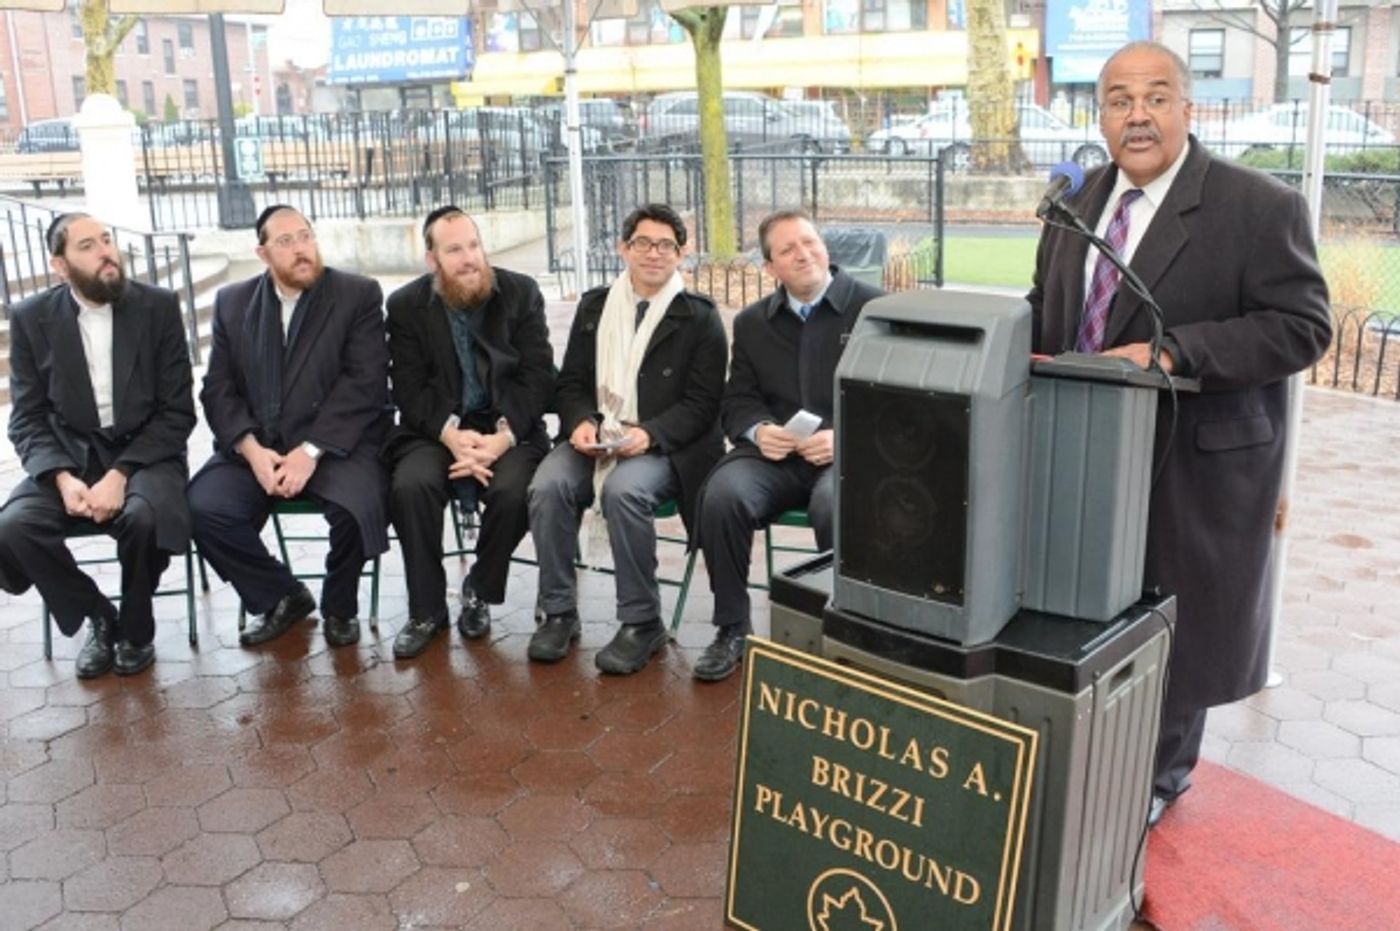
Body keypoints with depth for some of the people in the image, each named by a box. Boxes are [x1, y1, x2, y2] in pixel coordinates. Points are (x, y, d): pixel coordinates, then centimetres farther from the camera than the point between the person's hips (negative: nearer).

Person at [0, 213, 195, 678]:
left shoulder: (159, 306, -5)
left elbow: (177, 412, -6)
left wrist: (120, 474, -19)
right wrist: (62, 478, -19)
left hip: (144, 452, -2)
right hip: (70, 454, 2)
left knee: (145, 516, -34)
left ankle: (135, 626, -3)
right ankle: (98, 615, 2)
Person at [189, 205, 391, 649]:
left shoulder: (358, 295, -1)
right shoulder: (232, 302, 10)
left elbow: (365, 383, -10)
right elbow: (219, 389, 5)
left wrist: (310, 450, -19)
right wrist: (252, 449, -14)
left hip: (336, 442, -3)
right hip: (256, 445, 3)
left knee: (356, 507, -32)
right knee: (203, 508, -22)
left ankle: (339, 605, 0)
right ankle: (280, 596, 5)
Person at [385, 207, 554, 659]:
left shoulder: (521, 292, 0)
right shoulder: (406, 304, 2)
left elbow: (537, 376, -5)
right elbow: (409, 388, -2)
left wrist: (503, 436, -20)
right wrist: (452, 434, -21)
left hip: (507, 428, 0)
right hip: (436, 430, 1)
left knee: (513, 490, -30)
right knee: (410, 486, -29)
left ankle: (479, 591, -2)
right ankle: (426, 610, -10)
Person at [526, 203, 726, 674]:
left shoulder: (699, 317, 2)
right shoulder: (594, 306, 14)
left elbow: (702, 403, -3)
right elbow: (571, 382, 14)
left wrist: (649, 434, -19)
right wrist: (580, 422, -8)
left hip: (663, 446, -4)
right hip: (594, 438, 4)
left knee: (624, 491, -35)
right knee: (548, 486, -25)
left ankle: (642, 624, -18)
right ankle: (559, 613, -9)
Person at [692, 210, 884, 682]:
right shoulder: (752, 322, 14)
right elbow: (737, 401, 14)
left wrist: (844, 437, -18)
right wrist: (758, 430, -10)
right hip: (773, 453, 3)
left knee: (835, 507, -36)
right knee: (722, 496, -27)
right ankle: (732, 628, -8)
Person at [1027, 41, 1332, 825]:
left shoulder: (1260, 206, -12)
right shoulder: (1077, 205, 9)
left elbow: (1302, 326, -16)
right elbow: (1045, 314, 16)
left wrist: (1171, 352, -26)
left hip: (1195, 458, -5)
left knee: (1178, 620, 11)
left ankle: (1160, 775, 33)